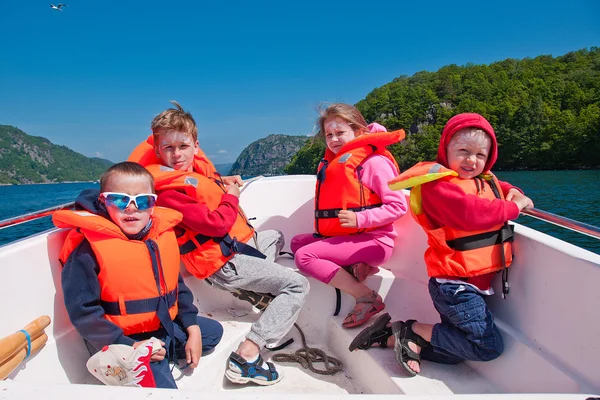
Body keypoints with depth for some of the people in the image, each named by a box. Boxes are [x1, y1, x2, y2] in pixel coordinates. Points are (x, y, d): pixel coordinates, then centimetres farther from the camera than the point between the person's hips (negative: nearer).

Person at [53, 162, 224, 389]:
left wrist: (192, 328, 4)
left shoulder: (163, 235, -1)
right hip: (125, 340, -7)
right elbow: (83, 311, -18)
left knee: (213, 331, 20)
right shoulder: (89, 248, -18)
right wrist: (128, 346, -22)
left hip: (167, 327, 7)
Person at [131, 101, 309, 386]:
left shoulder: (195, 170, 4)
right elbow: (217, 223, -25)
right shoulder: (170, 191, -22)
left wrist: (221, 185, 8)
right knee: (297, 286, -11)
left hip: (241, 243, 10)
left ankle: (256, 288, 20)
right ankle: (246, 357, -14)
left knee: (276, 236, 36)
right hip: (225, 263, -10)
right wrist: (231, 196, -7)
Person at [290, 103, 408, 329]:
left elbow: (398, 206, -16)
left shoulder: (374, 161, -12)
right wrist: (324, 226, 11)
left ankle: (367, 298, -14)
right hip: (341, 235, 10)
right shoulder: (335, 162, 14)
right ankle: (352, 268, -5)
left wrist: (360, 219, -25)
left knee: (305, 257, -19)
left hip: (372, 240, -10)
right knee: (297, 242, 12)